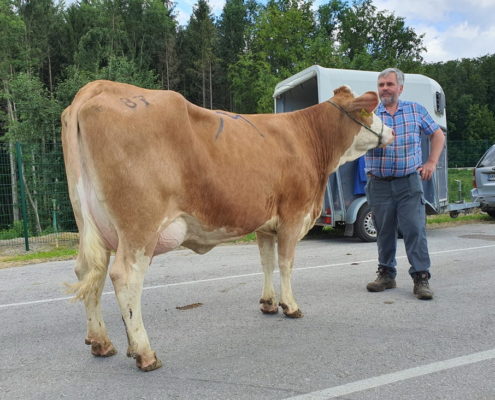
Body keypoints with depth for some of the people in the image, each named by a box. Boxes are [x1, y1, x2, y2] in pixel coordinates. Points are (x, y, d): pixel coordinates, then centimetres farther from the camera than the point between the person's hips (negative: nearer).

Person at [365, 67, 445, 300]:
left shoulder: (415, 110, 8)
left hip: (409, 182, 0)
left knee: (415, 229, -5)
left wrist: (431, 162, 5)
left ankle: (421, 278, 5)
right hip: (379, 184, 1)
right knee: (384, 231, 9)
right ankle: (386, 275, 23)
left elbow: (437, 134, 17)